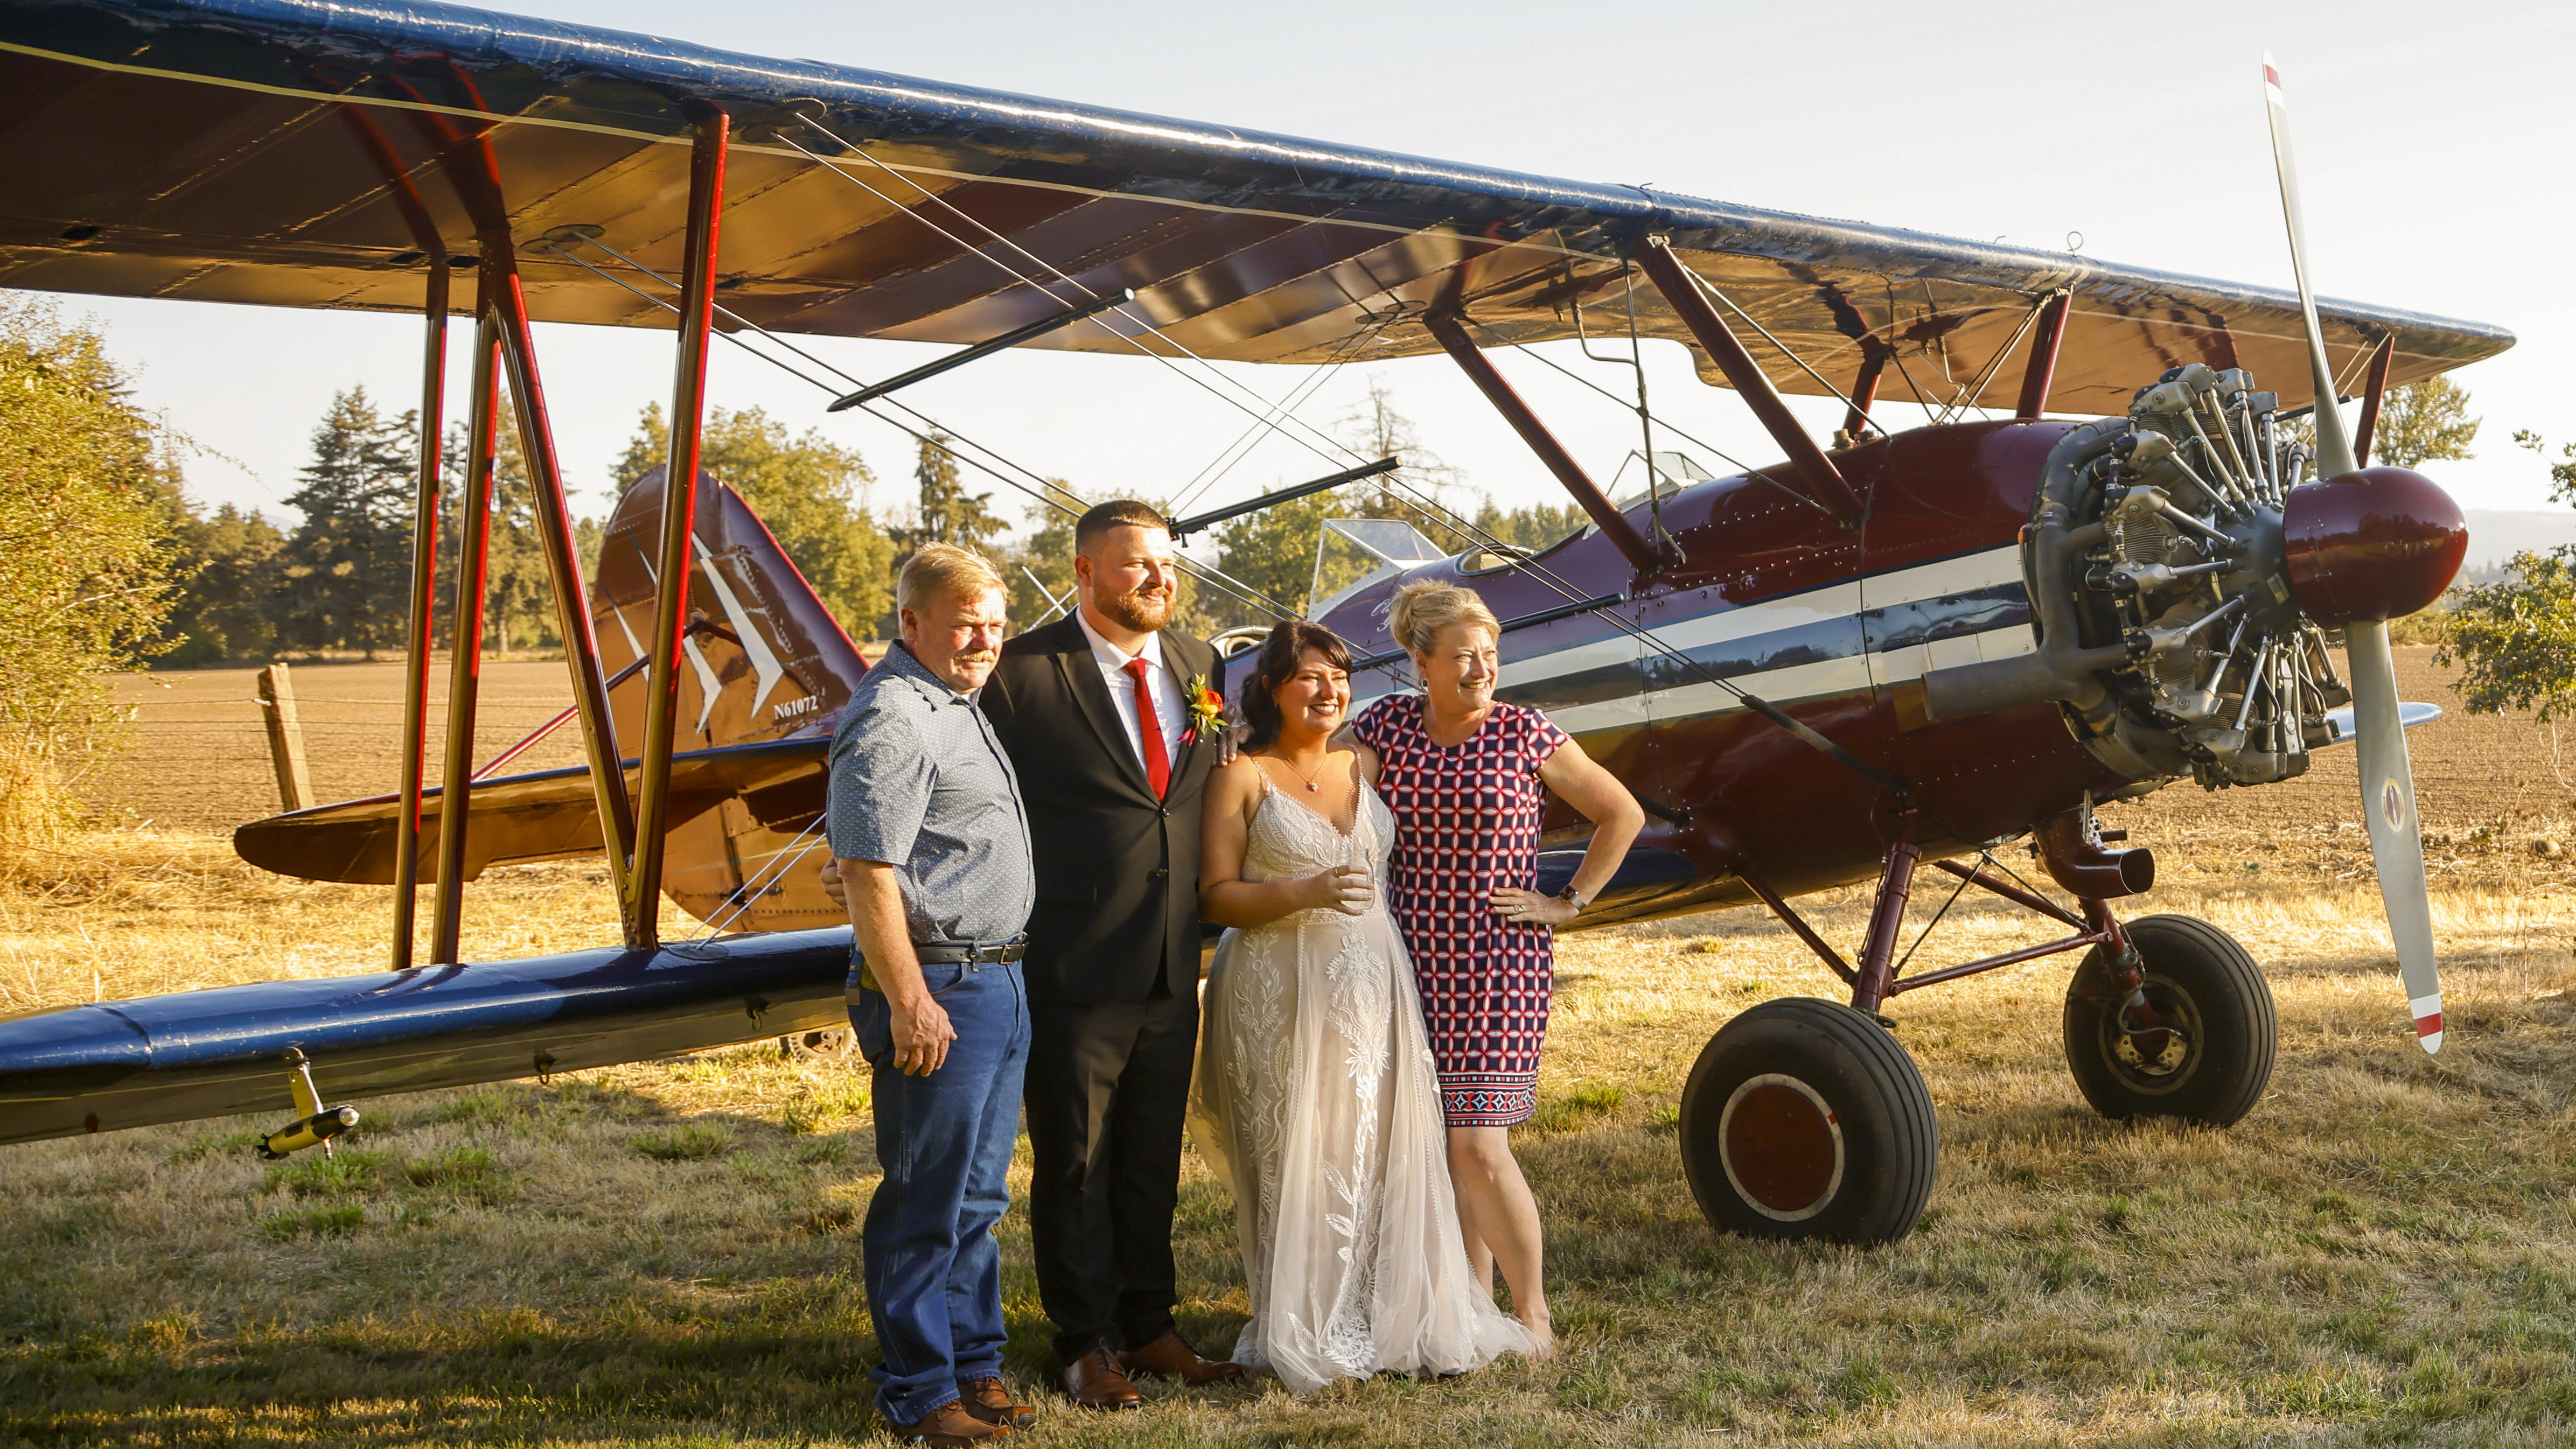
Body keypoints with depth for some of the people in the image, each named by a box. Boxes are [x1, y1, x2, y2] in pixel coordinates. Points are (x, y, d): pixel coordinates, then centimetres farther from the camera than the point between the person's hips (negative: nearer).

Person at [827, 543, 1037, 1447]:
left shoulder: (957, 705, 17)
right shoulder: (891, 719, -16)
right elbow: (867, 873, -22)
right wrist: (909, 1002, -24)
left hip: (997, 980, 10)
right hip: (937, 987, -10)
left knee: (977, 1199, 17)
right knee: (927, 1204, -2)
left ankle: (975, 1368, 28)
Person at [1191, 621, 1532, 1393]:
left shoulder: (1366, 765, 13)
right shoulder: (1242, 777, -2)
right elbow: (1214, 895, -8)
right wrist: (1306, 893, -20)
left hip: (1374, 985, 5)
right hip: (1281, 992, -5)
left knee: (1381, 1149, 4)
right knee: (1296, 1154, -2)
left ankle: (1389, 1317, 14)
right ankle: (1301, 1331, 8)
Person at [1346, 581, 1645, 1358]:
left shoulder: (1526, 733, -4)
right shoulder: (1387, 724, 4)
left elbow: (1622, 814, 3)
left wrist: (1568, 904, -1)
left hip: (1499, 965, -4)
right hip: (1415, 960, 4)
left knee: (1478, 1144, -8)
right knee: (1441, 1144, 6)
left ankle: (1533, 1314, 7)